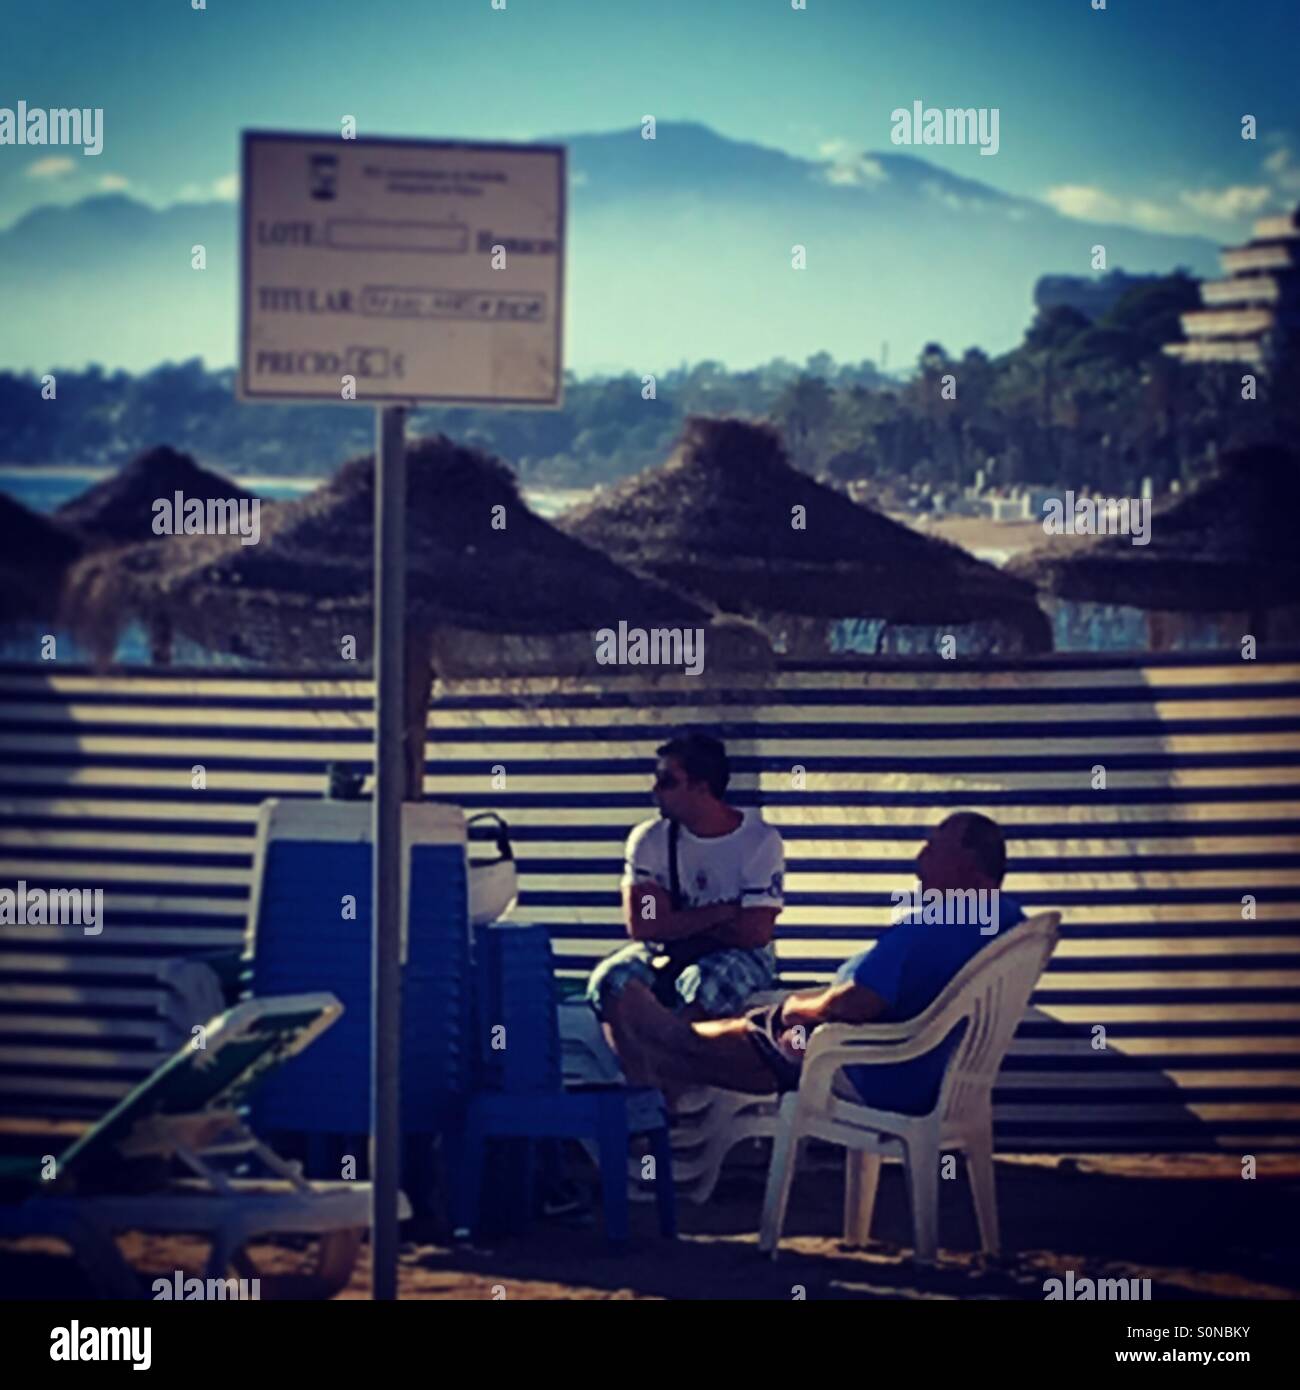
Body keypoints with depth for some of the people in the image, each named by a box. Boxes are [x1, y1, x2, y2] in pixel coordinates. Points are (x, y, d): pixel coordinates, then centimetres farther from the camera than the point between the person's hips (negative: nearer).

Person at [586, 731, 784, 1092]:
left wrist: (681, 924, -7)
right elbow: (640, 924, -12)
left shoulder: (760, 842, -9)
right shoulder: (649, 839, 0)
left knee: (703, 981, -39)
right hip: (667, 955, 4)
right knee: (612, 980, -28)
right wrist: (720, 913, -15)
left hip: (740, 957, -4)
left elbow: (754, 933, -16)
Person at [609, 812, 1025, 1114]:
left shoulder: (927, 930, -30)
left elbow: (851, 1006, -31)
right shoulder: (1010, 921, 0)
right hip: (937, 1078, 9)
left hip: (889, 1086, -9)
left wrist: (793, 1008, -9)